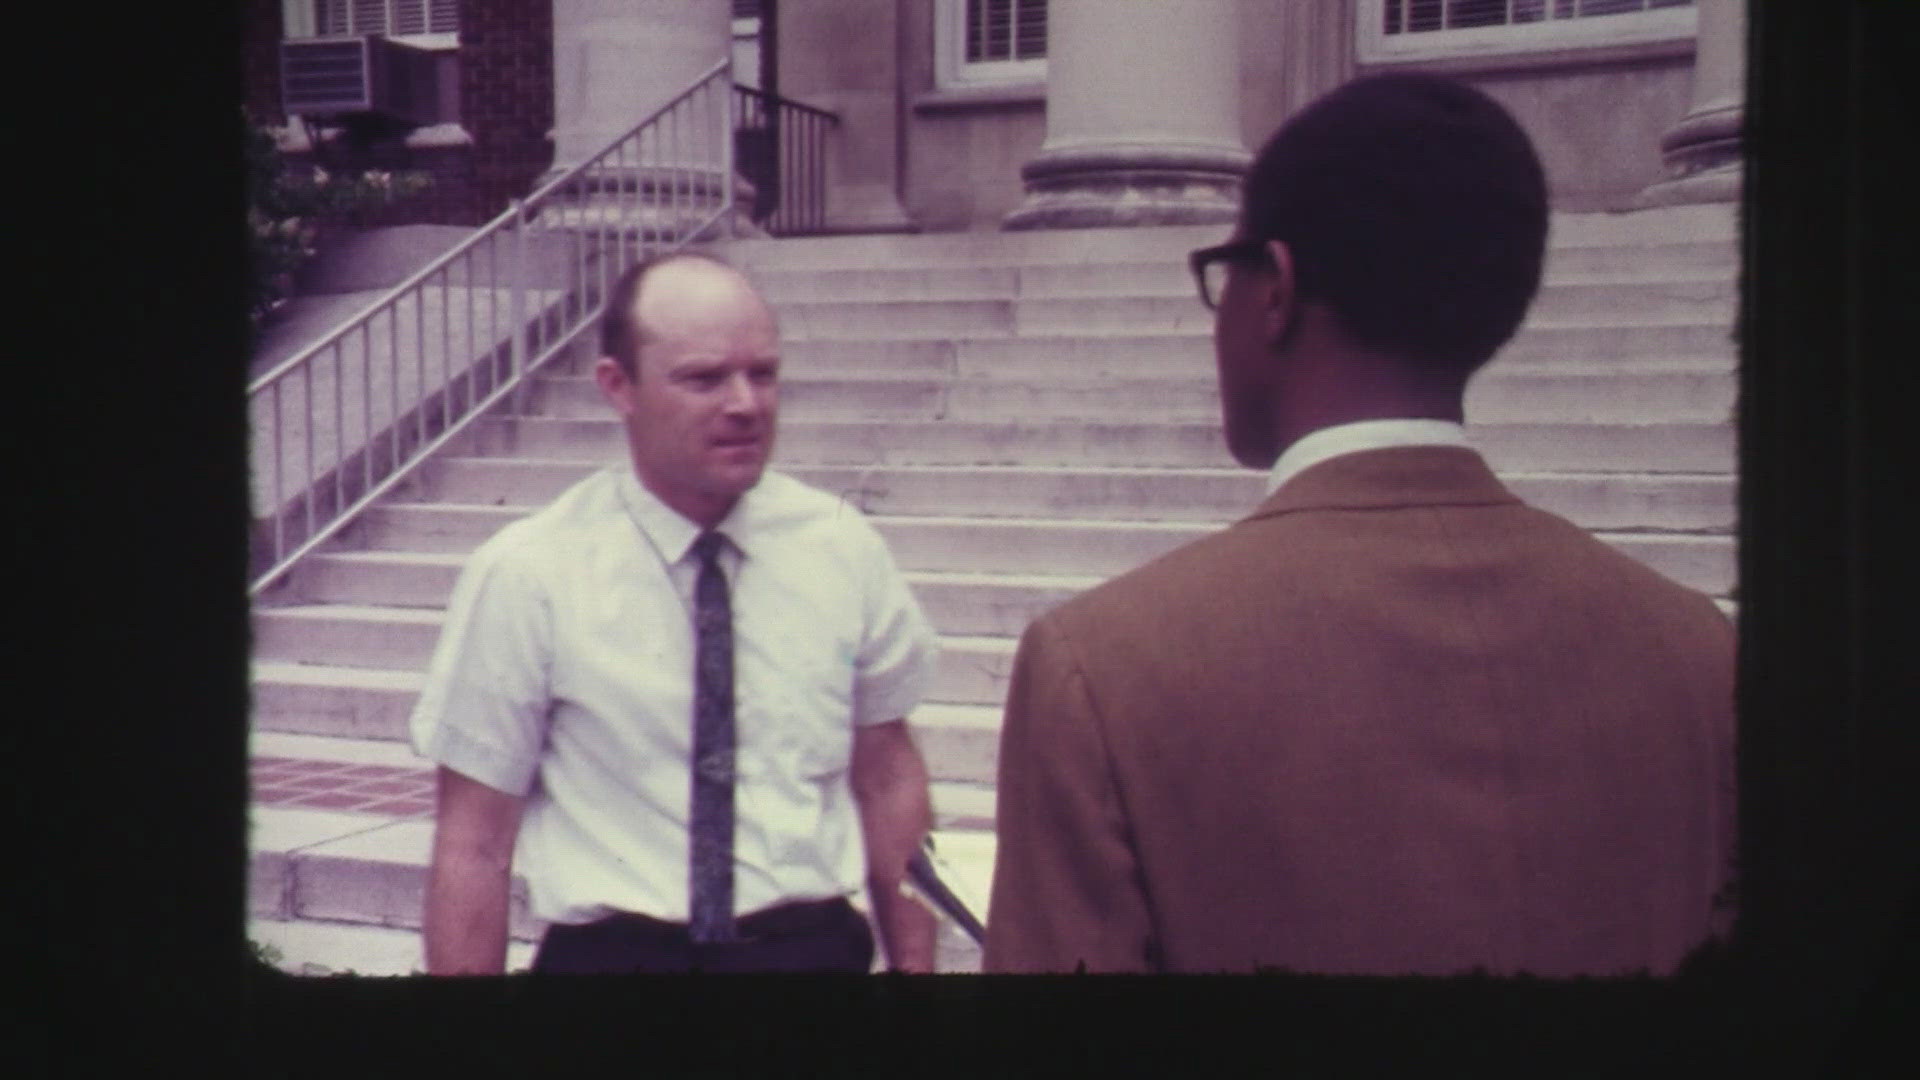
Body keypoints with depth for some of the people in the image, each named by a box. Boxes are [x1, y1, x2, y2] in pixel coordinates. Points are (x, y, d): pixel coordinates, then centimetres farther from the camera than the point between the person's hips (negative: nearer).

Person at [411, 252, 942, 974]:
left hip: (816, 947, 3)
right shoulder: (524, 578, -8)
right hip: (613, 952, -3)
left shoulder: (845, 550, 1)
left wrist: (913, 965, 3)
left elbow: (890, 779, 8)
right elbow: (472, 847, -6)